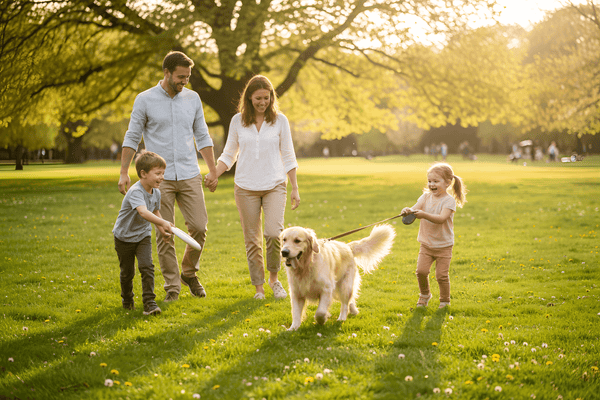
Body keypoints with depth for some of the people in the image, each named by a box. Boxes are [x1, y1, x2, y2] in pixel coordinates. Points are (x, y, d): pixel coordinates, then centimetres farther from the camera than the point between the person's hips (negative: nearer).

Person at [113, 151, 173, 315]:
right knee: (127, 272, 10)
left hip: (143, 235, 5)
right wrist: (163, 223, -61)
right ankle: (127, 299, 35)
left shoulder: (156, 192, -6)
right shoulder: (135, 192, -31)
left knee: (147, 267, -15)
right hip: (124, 237, -4)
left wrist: (162, 230, 1)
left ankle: (149, 302, -12)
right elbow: (143, 212, -48)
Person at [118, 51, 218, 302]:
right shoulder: (145, 100, -2)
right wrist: (124, 173, -4)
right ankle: (172, 285, 10)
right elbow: (132, 138, 2)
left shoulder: (192, 98, 7)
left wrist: (213, 170, 9)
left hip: (189, 175, 3)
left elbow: (202, 136, 13)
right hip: (160, 177, -2)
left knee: (199, 227, -4)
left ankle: (189, 273, 19)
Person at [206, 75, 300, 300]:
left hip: (275, 185, -1)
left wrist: (295, 189, 5)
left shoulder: (280, 120, 1)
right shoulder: (238, 121, 3)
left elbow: (288, 156, 6)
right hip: (246, 187, 1)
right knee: (252, 239, 3)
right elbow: (229, 154, 11)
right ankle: (259, 287, 15)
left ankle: (274, 277, 6)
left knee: (274, 232, -17)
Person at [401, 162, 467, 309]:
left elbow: (441, 218, -29)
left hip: (444, 246, -3)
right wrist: (408, 211, -38)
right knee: (421, 270, -7)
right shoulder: (426, 196, 0)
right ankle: (424, 294, 20)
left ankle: (445, 301, 22)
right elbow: (415, 209, -13)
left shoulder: (449, 200, -14)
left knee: (442, 275, -1)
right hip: (426, 244, 3)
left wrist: (424, 215, -44)